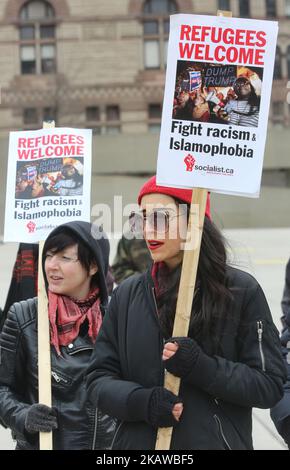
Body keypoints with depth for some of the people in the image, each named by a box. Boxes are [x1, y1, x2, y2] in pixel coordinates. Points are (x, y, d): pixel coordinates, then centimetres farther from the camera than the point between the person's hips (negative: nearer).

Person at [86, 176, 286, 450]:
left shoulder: (241, 291, -5)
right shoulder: (126, 295, 4)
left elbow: (270, 385, -7)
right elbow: (99, 378, 3)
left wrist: (202, 367, -21)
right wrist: (140, 401, -17)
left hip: (215, 440, -2)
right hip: (137, 441, 3)